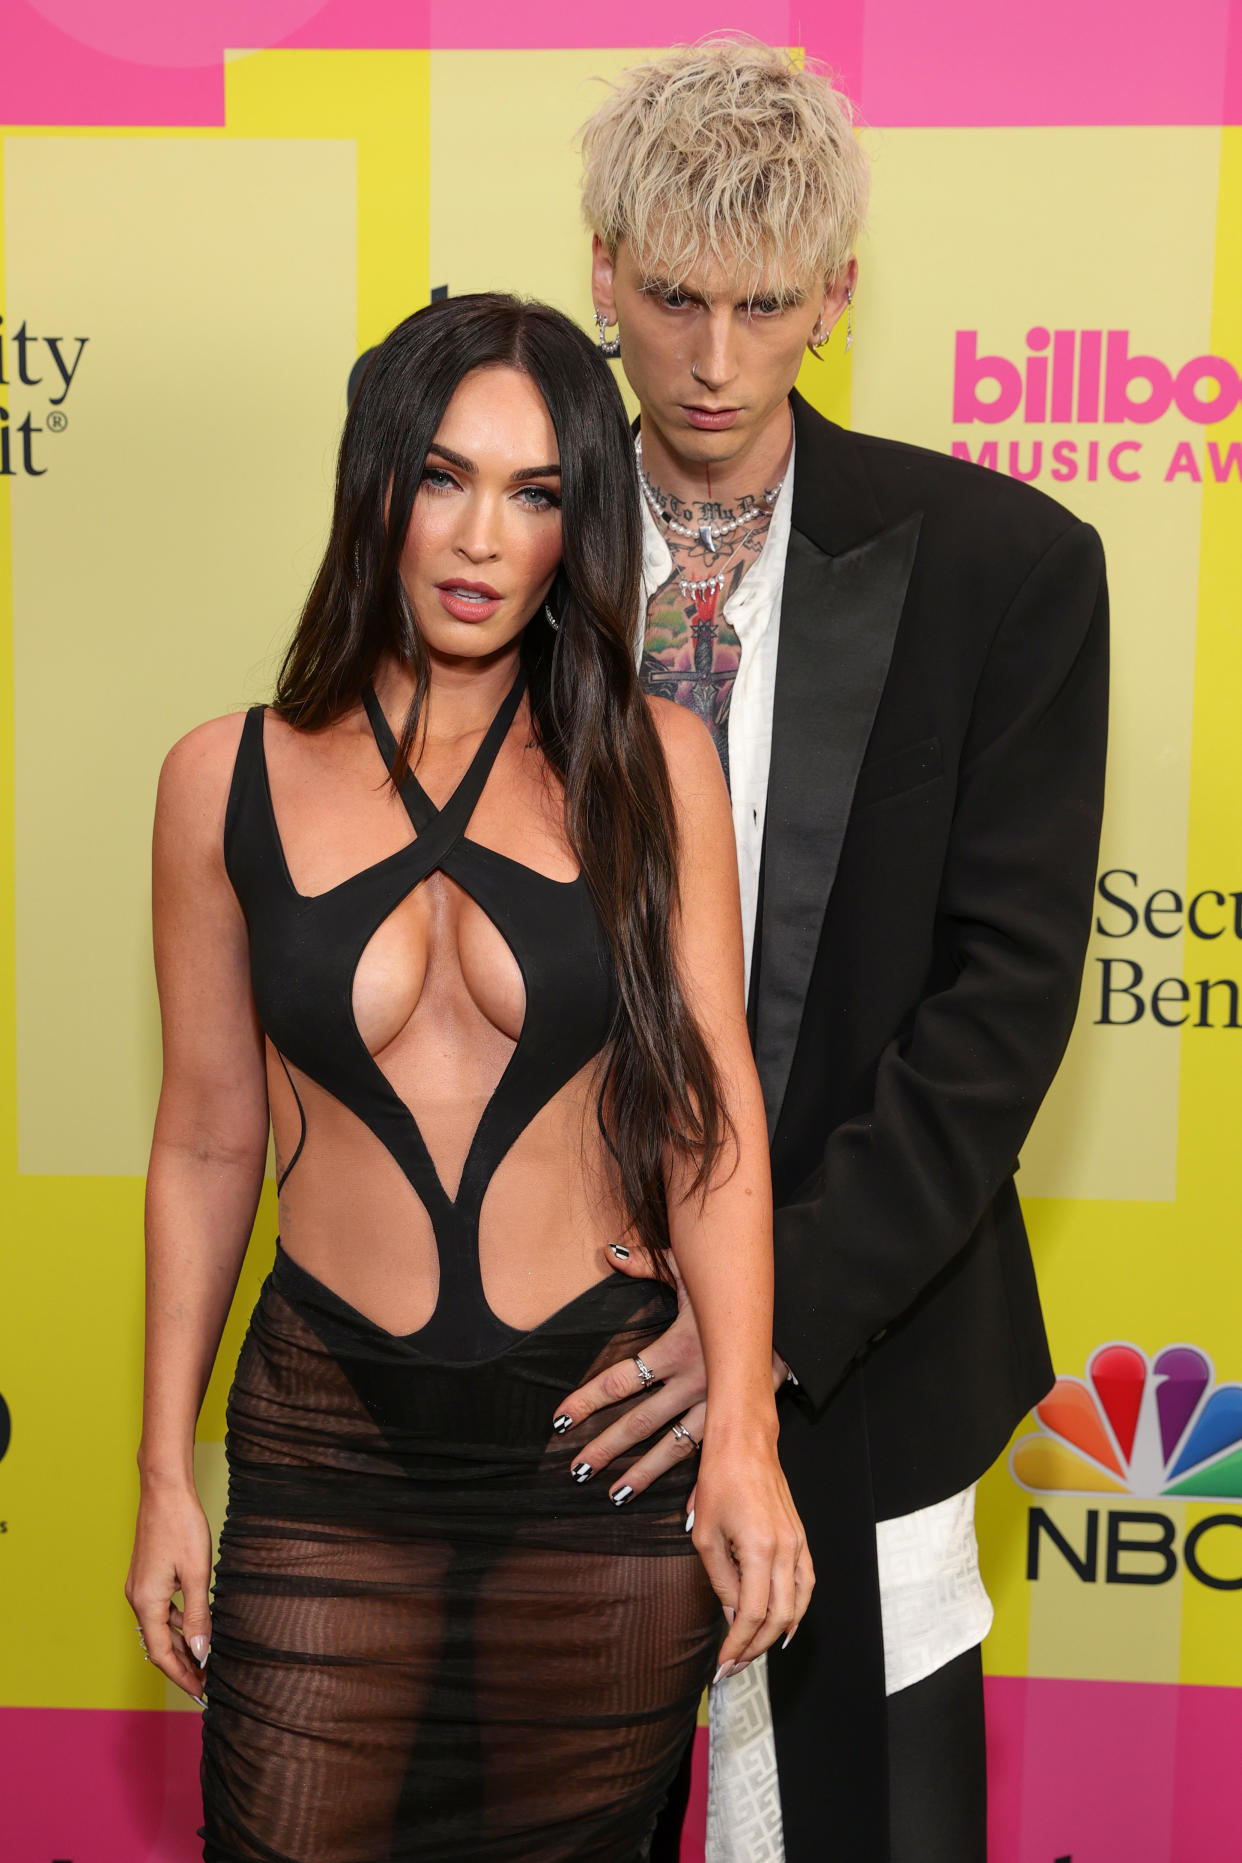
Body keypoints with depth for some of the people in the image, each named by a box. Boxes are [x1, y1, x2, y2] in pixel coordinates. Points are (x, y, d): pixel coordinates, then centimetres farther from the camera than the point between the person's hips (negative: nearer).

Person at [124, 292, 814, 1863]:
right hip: (328, 1441, 1)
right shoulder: (228, 779, 0)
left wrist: (740, 1432, -15)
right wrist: (164, 1476, 7)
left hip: (608, 1440, 0)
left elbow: (707, 1102, -6)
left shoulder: (650, 762, -2)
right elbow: (207, 1147, 5)